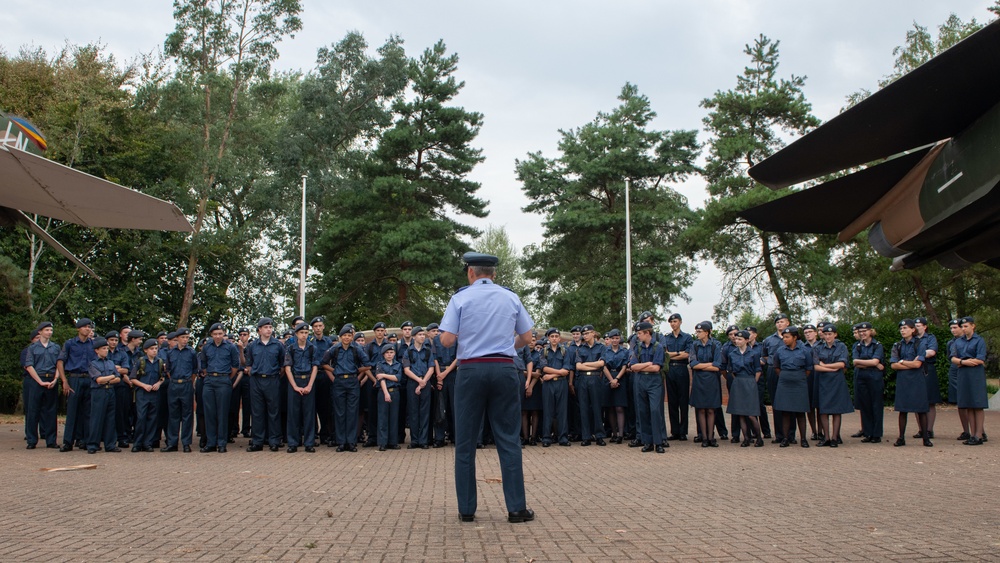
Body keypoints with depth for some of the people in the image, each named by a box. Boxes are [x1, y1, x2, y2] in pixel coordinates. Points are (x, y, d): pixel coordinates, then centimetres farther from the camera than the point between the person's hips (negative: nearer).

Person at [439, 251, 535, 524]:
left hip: (471, 370, -1)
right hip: (504, 370, 2)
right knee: (508, 439, 4)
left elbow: (447, 340, -7)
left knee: (465, 442, 6)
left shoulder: (460, 298, 0)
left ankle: (466, 509, 9)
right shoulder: (511, 298, 7)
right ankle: (516, 508, 2)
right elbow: (526, 337, 11)